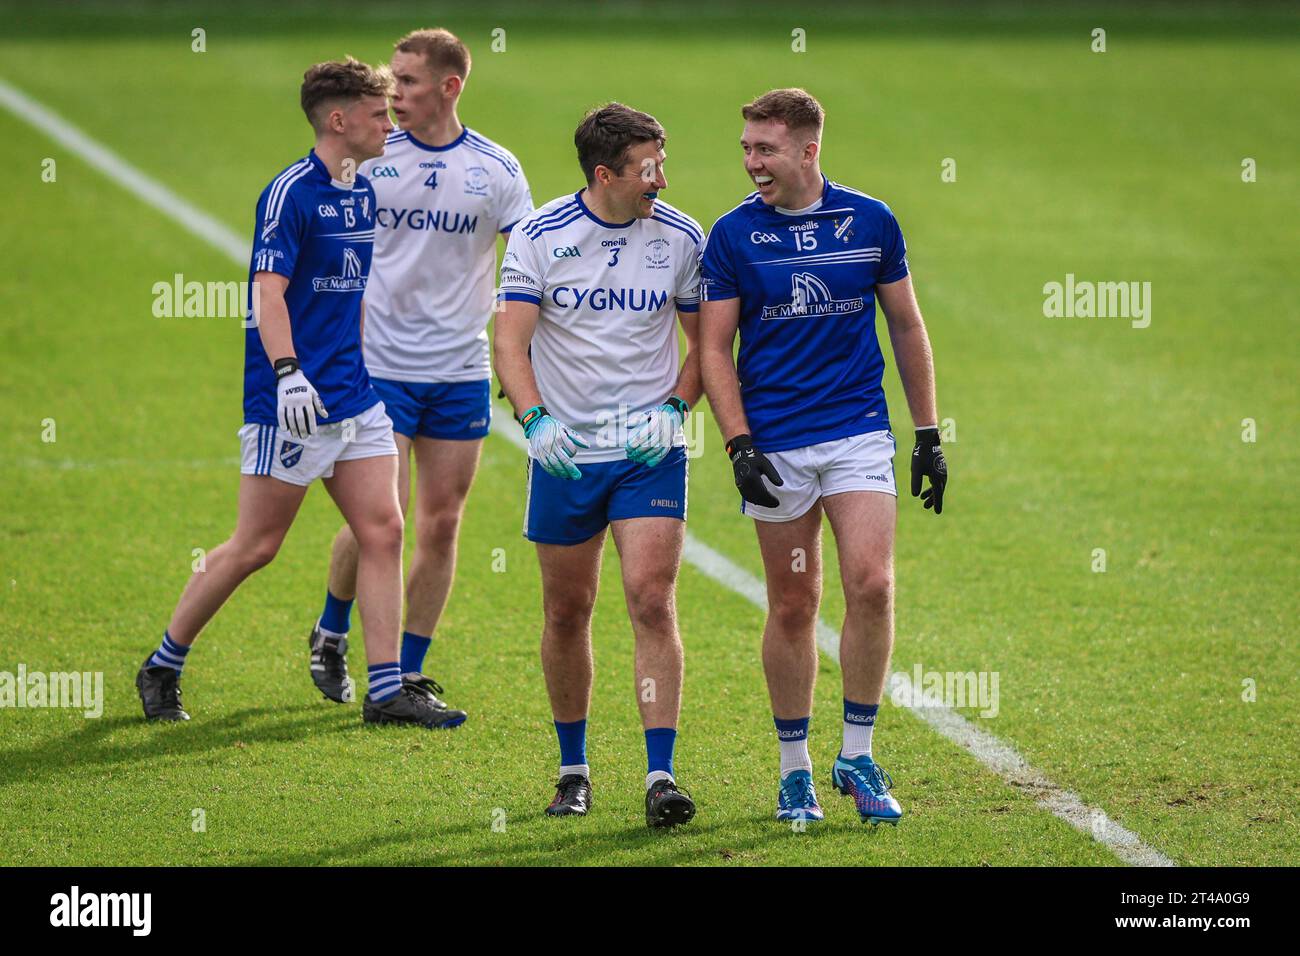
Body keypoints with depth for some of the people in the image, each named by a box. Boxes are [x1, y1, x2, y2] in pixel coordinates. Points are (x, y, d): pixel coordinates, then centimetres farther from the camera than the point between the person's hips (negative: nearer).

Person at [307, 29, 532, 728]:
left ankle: (410, 677, 13)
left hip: (461, 372, 2)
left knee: (442, 523, 3)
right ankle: (331, 634, 20)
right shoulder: (370, 158, -2)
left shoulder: (495, 170, 0)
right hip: (378, 367, -2)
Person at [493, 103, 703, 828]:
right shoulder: (540, 236, -4)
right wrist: (534, 417, -25)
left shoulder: (683, 237, -1)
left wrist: (676, 408, -9)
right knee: (567, 610, 7)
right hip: (565, 453, 1)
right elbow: (511, 339, -8)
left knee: (652, 600, -14)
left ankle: (661, 776, -15)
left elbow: (708, 342, 8)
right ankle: (574, 769, 24)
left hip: (651, 450, -1)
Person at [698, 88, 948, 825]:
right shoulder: (734, 235, -1)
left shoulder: (872, 222, 3)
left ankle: (858, 757, -1)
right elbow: (714, 347, 1)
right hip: (775, 445, 0)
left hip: (859, 433, 0)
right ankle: (795, 769, 15)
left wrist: (930, 434, 10)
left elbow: (907, 327, 11)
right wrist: (739, 443, -10)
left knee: (871, 584, -14)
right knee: (793, 606, 3)